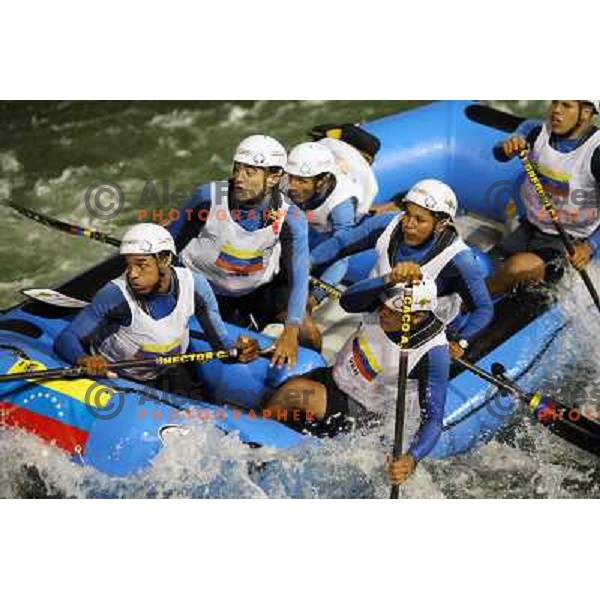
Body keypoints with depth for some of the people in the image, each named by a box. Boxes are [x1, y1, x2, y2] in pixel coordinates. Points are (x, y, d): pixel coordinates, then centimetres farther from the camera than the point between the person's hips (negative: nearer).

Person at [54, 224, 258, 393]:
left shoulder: (194, 285, -20)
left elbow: (220, 340, -13)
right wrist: (84, 359, -52)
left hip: (169, 372, 2)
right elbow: (65, 339, -29)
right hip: (114, 376, -2)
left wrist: (237, 348, -36)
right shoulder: (116, 295, -29)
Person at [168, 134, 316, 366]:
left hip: (259, 288, 0)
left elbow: (298, 276, -30)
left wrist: (290, 332, -42)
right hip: (204, 288, 0)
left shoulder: (290, 218, -22)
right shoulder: (208, 197, -23)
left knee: (309, 335, -12)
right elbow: (170, 241, -9)